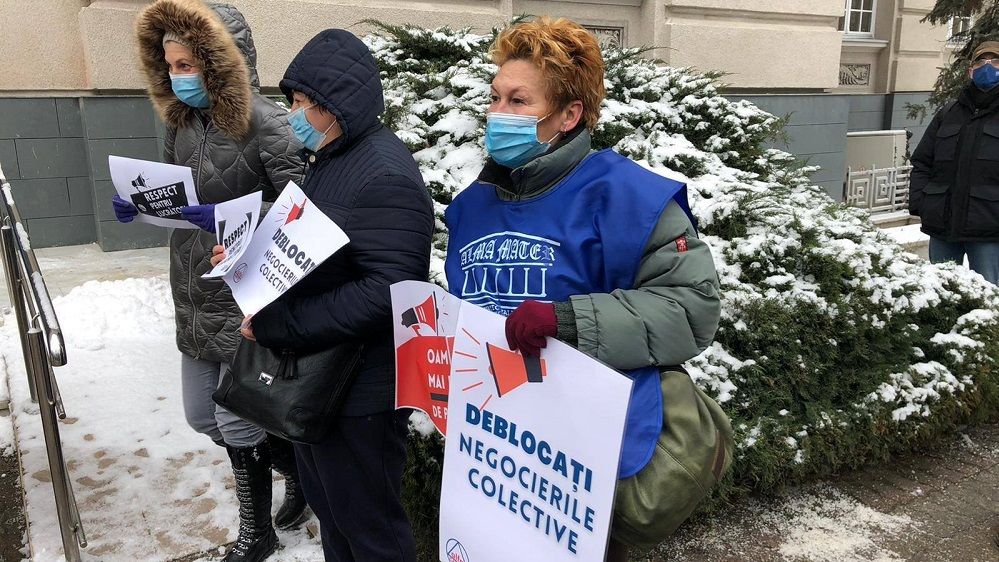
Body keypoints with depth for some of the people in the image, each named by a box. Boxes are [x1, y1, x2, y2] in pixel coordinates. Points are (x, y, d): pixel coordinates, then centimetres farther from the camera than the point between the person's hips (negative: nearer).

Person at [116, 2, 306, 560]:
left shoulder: (265, 122, -17)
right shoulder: (183, 120, 8)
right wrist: (139, 205, 1)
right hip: (196, 299, 9)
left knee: (236, 424, 2)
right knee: (204, 417, 18)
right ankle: (301, 468, 40)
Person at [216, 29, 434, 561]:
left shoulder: (384, 173, -21)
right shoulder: (326, 160, 10)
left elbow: (388, 291, -29)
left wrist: (276, 325, -25)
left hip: (361, 388, -9)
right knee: (325, 501, 24)